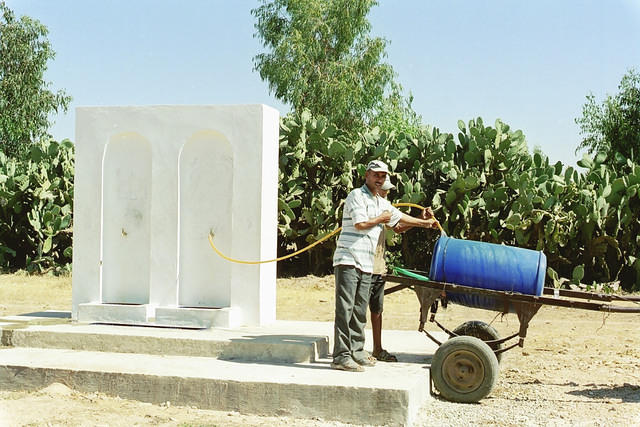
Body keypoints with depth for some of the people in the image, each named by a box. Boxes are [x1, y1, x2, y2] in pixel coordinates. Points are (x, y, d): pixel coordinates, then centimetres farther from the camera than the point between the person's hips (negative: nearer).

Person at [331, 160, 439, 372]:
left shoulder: (382, 203, 22)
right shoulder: (357, 195, -4)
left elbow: (399, 217, 36)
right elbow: (360, 223, -15)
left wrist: (425, 223, 41)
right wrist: (381, 219, 0)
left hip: (366, 264, 8)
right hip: (348, 260, -8)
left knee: (360, 309, 9)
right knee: (345, 308, -10)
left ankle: (356, 352, 15)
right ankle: (341, 356, -12)